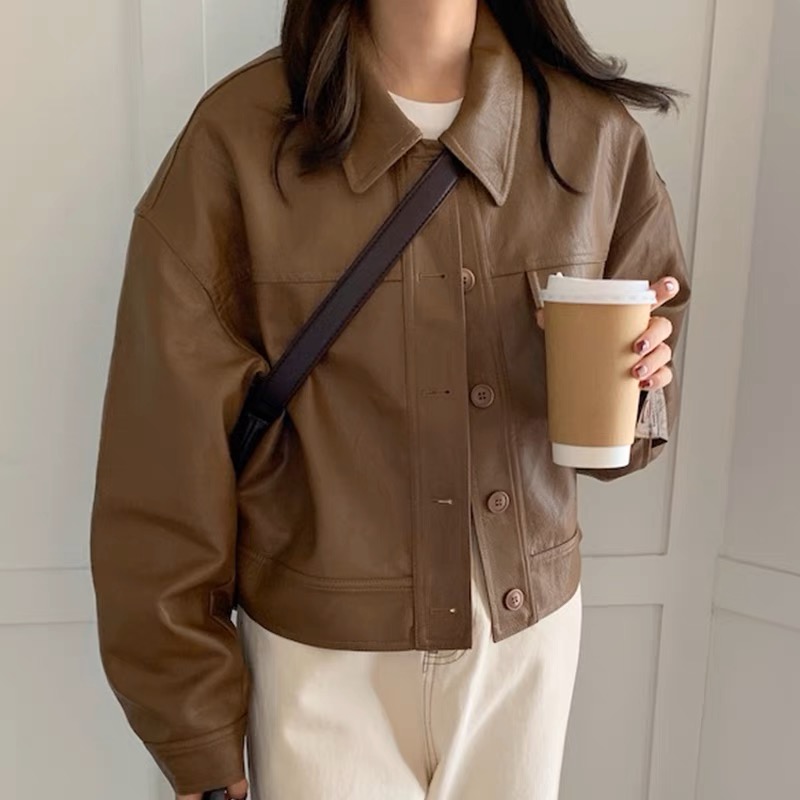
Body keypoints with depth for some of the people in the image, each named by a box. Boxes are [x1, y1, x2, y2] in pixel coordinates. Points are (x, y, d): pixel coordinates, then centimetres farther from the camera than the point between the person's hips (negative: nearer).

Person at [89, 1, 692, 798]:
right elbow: (171, 461, -11)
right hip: (323, 652, -2)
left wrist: (633, 384, -19)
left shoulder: (595, 133, -7)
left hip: (535, 632, 4)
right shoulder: (238, 141, -16)